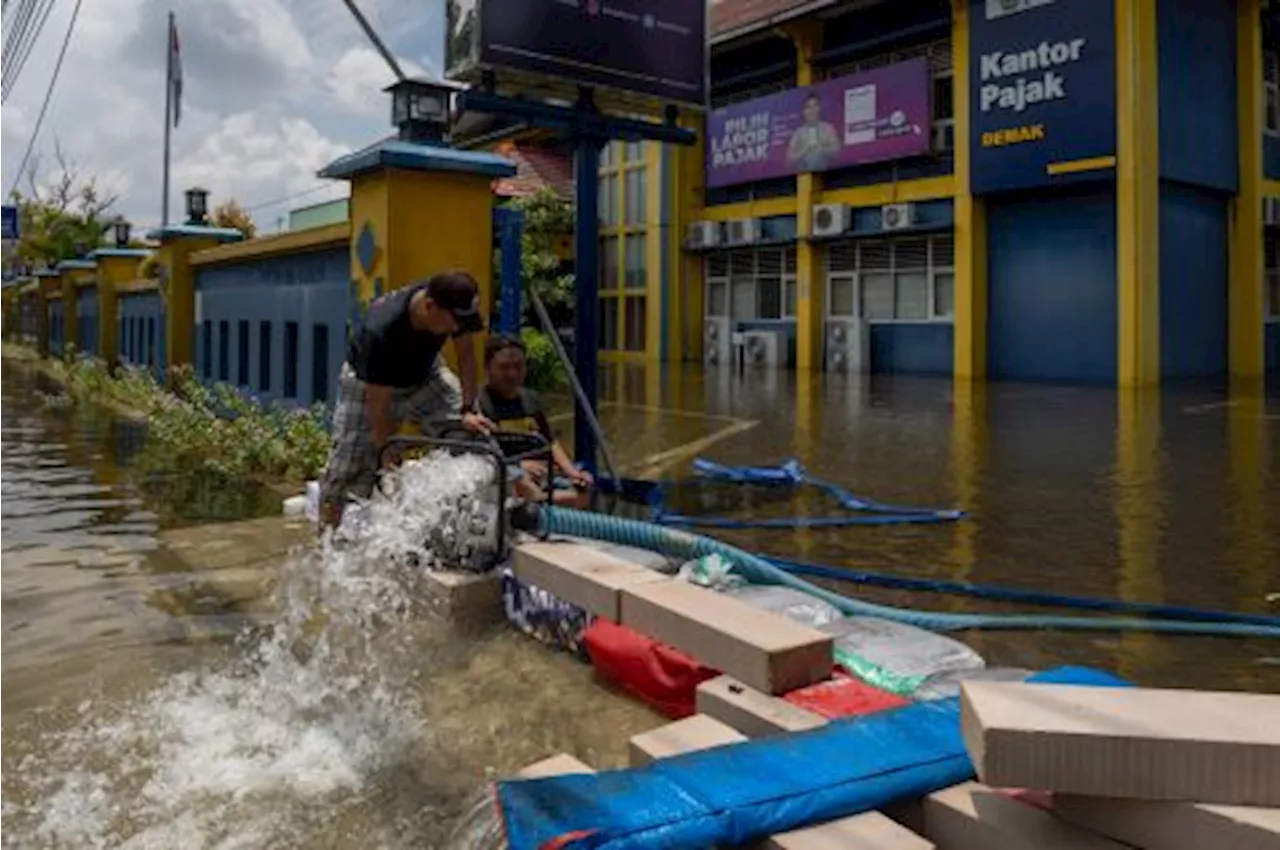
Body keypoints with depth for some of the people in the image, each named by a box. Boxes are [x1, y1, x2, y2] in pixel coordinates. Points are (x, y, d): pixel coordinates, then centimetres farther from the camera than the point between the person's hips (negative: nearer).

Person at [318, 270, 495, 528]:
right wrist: (390, 461, -28)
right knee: (351, 465, -4)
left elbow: (466, 354, -13)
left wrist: (467, 410, -20)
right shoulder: (381, 332, -41)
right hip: (368, 382, -4)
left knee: (471, 433, -10)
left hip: (423, 372, 5)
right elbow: (378, 405, -33)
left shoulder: (456, 308, -30)